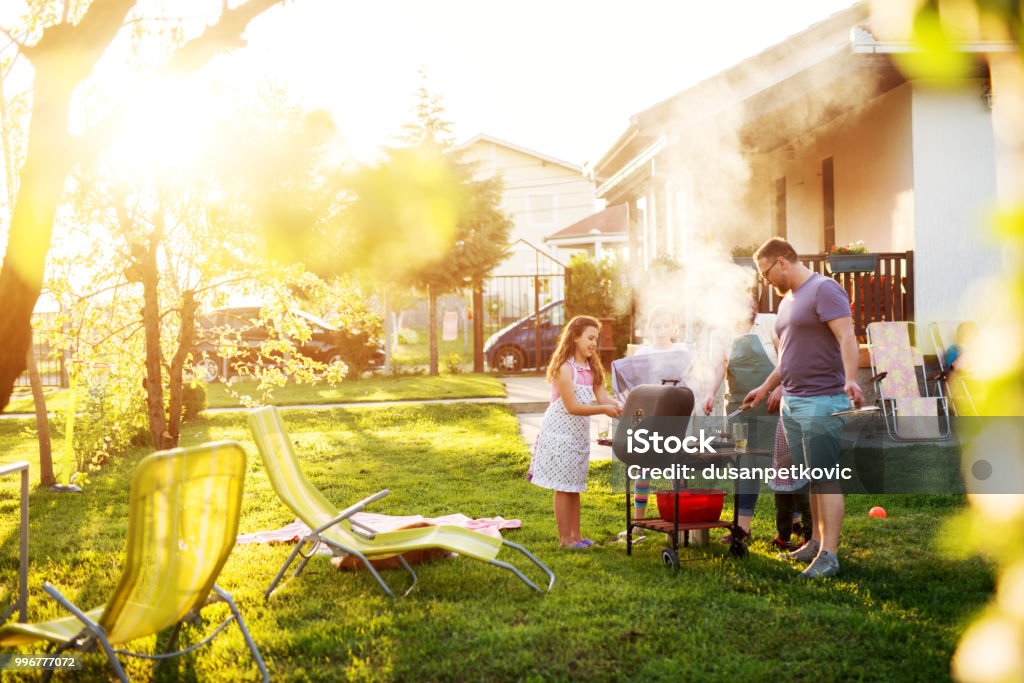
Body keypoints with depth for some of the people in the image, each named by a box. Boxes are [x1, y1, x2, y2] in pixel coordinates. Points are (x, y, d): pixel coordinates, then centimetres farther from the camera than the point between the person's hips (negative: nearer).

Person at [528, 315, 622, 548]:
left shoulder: (592, 368, 7)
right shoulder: (565, 368, -16)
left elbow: (604, 398, -1)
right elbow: (572, 407, -20)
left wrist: (621, 409, -20)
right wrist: (603, 409, -27)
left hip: (579, 433, 7)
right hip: (560, 432, -7)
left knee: (574, 486, 12)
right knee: (563, 487, -2)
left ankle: (575, 534, 19)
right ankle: (565, 538, 5)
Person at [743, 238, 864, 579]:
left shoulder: (824, 289, -9)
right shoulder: (788, 300, 19)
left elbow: (846, 337, -20)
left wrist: (850, 379, -34)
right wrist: (765, 388, 30)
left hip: (821, 401, -9)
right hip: (791, 402, 9)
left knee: (825, 479, -8)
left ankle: (828, 556, -7)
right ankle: (817, 542, 22)